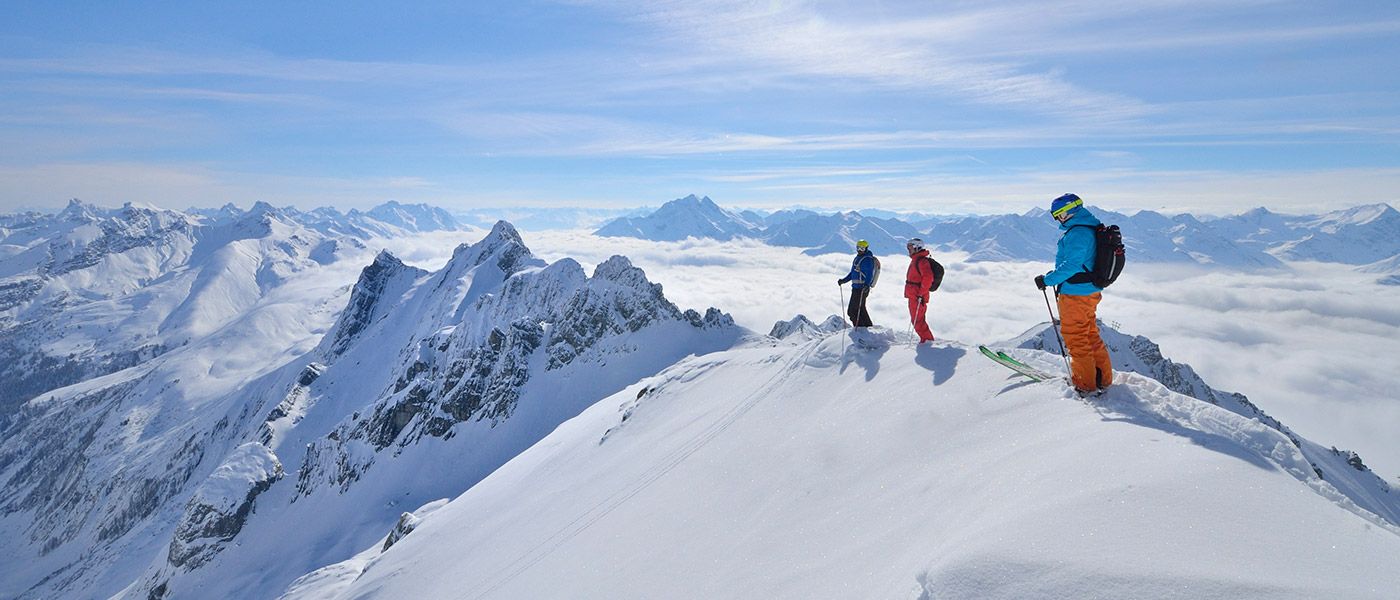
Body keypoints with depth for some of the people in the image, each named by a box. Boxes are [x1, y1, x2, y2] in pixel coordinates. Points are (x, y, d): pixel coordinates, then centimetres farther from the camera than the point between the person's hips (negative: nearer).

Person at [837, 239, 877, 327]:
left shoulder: (868, 260, -11)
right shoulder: (857, 258, 18)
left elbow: (869, 274, -21)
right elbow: (853, 273, 26)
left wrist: (867, 284, -36)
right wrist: (844, 280, 18)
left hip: (862, 289, -10)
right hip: (856, 288, 10)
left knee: (852, 311, -9)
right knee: (861, 309, 17)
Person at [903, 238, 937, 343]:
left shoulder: (922, 261, -16)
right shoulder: (915, 260, 16)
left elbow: (928, 278, -24)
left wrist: (921, 294, -23)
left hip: (918, 297, -10)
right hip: (913, 295, 10)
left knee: (917, 320, -6)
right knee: (916, 319, 16)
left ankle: (927, 339, 2)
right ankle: (926, 339, 23)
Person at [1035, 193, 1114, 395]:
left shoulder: (1078, 233, -21)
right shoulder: (1090, 227, 12)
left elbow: (1071, 265, -27)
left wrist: (1047, 280, -19)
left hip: (1076, 295, -10)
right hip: (1090, 291, 10)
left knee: (1076, 339, 1)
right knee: (1091, 335, 20)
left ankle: (1085, 385, 10)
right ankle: (1103, 378, 30)